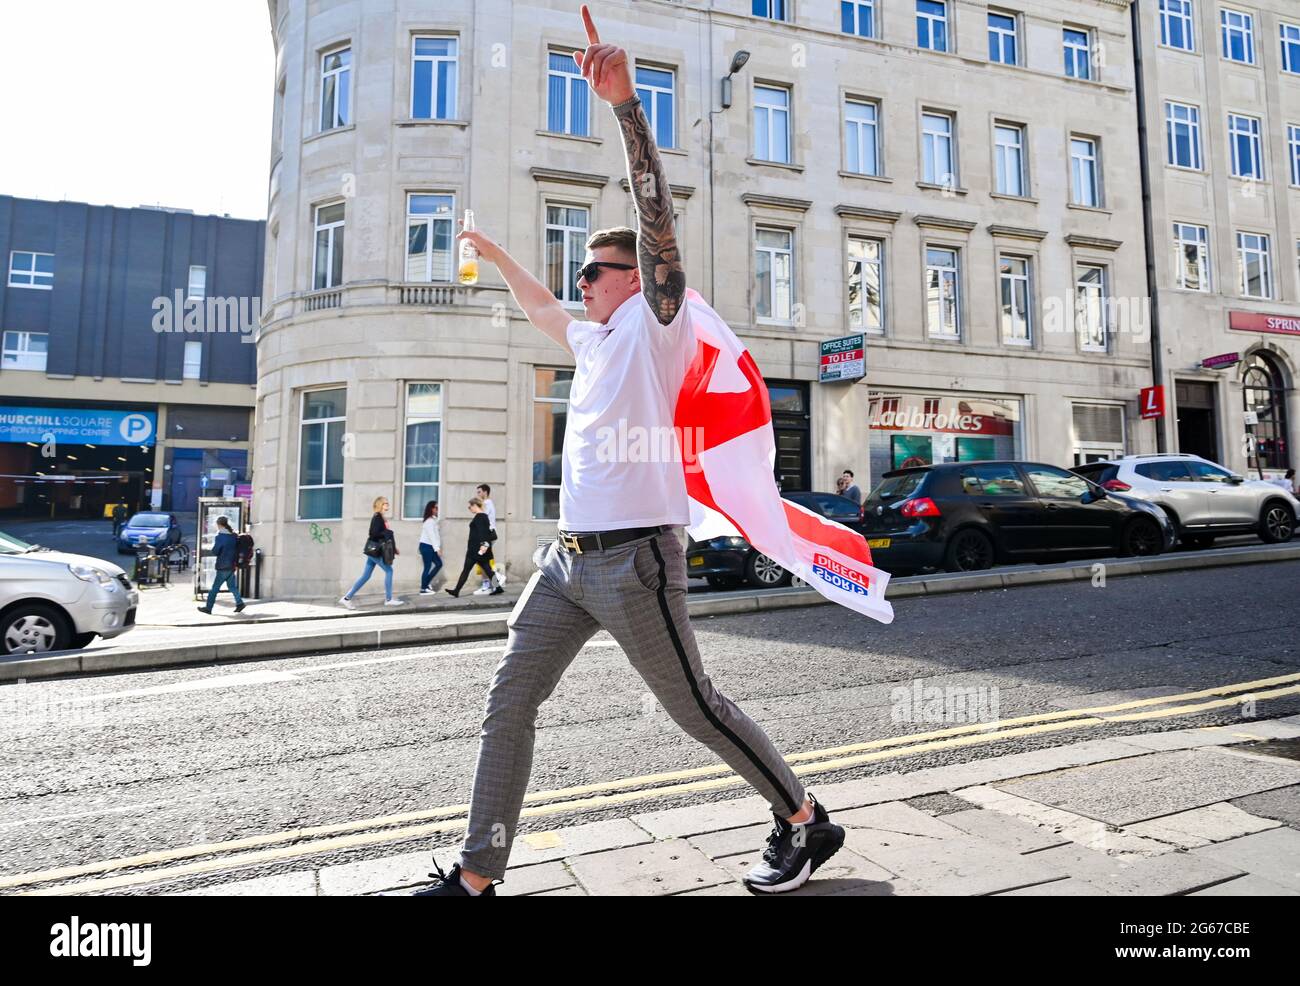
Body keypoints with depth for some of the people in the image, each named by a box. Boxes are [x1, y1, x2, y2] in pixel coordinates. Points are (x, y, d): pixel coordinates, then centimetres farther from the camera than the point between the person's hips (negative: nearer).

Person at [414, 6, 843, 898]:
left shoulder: (656, 321, -1)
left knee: (694, 706, 1)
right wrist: (497, 255, 50)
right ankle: (477, 875, 16)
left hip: (634, 554, -8)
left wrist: (624, 101, -19)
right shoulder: (594, 339, 21)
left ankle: (807, 823, 22)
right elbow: (539, 307, 41)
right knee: (509, 703, 6)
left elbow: (657, 212, -14)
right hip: (569, 557, 9)